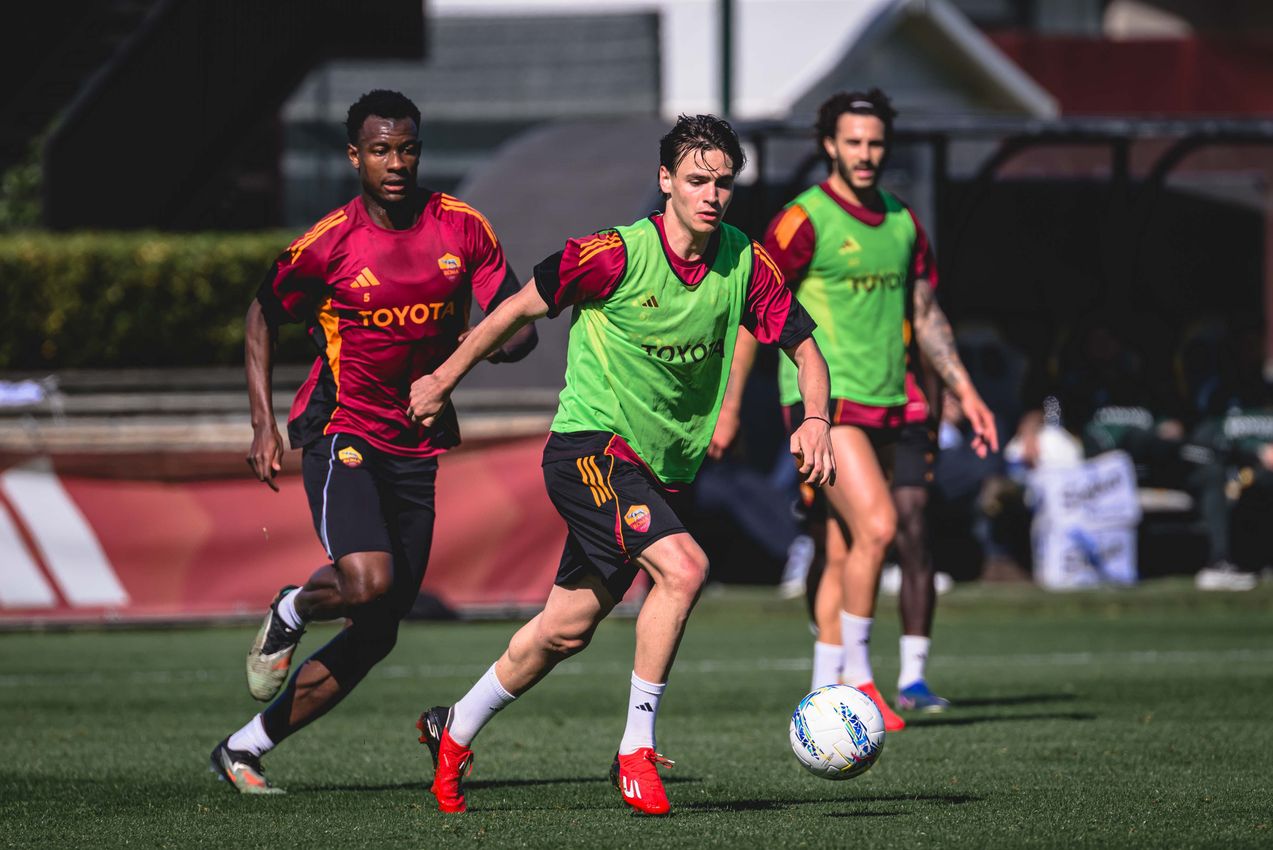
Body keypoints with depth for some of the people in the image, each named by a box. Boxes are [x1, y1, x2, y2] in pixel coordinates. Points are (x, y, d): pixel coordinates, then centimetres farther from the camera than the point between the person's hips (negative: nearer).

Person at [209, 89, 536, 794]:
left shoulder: (462, 228, 0)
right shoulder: (329, 243, -8)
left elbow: (519, 325, 4)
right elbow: (263, 315, 6)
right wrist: (263, 422, -3)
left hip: (417, 449, 4)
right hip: (343, 435, -4)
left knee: (376, 634, 2)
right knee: (368, 581, -29)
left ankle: (244, 749, 13)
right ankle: (289, 614, 6)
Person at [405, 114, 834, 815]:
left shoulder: (744, 262, -2)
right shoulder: (618, 254, -17)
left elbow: (803, 343, 8)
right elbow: (522, 308, -6)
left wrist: (814, 421, -11)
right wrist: (443, 382, 2)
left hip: (662, 469, 6)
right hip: (590, 448, -6)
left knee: (567, 628, 12)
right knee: (682, 567, -27)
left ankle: (454, 732, 33)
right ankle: (636, 750, -16)